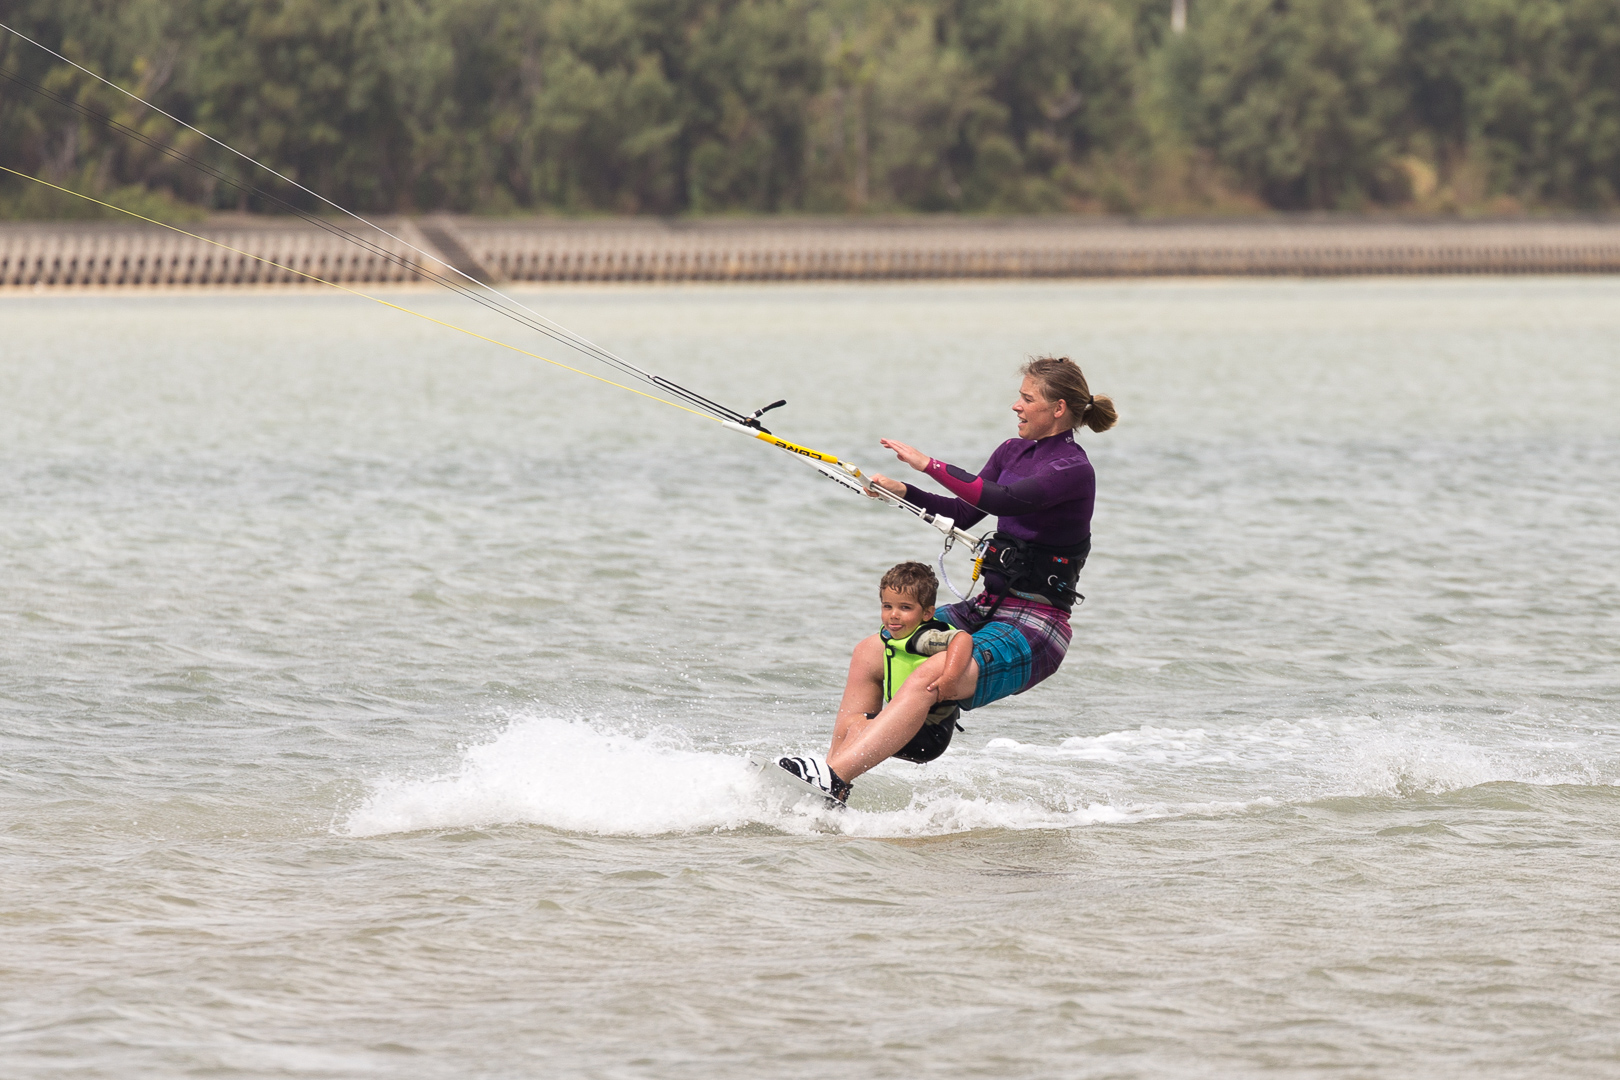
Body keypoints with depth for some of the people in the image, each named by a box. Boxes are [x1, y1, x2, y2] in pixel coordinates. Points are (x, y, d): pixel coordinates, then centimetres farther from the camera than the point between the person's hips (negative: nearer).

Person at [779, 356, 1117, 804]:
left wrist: (929, 465, -27)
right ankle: (836, 774, 2)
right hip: (988, 611, 10)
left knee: (929, 678, -31)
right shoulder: (1013, 452, 13)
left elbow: (1002, 500, -30)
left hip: (1033, 631, -10)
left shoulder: (1073, 469, -14)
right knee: (870, 655, 8)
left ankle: (833, 778, -43)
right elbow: (962, 515, 17)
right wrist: (906, 492, 2)